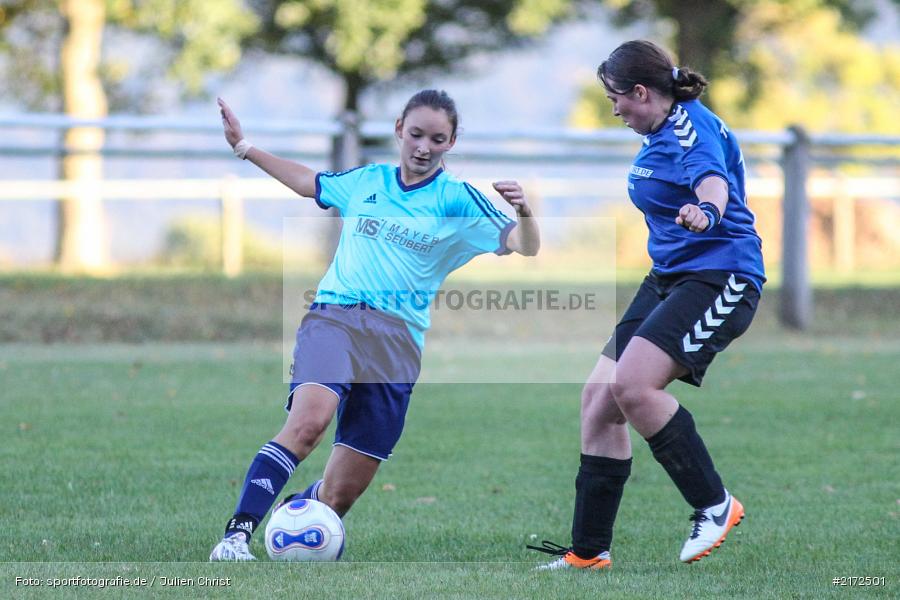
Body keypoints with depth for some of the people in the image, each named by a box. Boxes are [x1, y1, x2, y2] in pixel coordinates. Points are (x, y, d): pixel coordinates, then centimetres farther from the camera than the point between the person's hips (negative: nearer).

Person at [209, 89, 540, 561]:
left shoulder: (457, 200, 7)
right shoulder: (365, 181, 15)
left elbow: (524, 247, -4)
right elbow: (308, 181, 35)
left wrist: (523, 214, -25)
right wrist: (244, 146, 39)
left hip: (399, 339, 0)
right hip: (334, 317, 0)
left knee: (341, 493, -2)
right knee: (309, 418, -32)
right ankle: (237, 534, -35)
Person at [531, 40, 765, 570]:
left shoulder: (691, 126, -16)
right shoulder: (663, 132, 14)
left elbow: (713, 179, -39)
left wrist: (706, 210, -60)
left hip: (720, 277, -10)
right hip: (668, 278, 10)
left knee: (632, 384, -27)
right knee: (600, 395, 3)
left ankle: (715, 505, -12)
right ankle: (588, 551, 9)